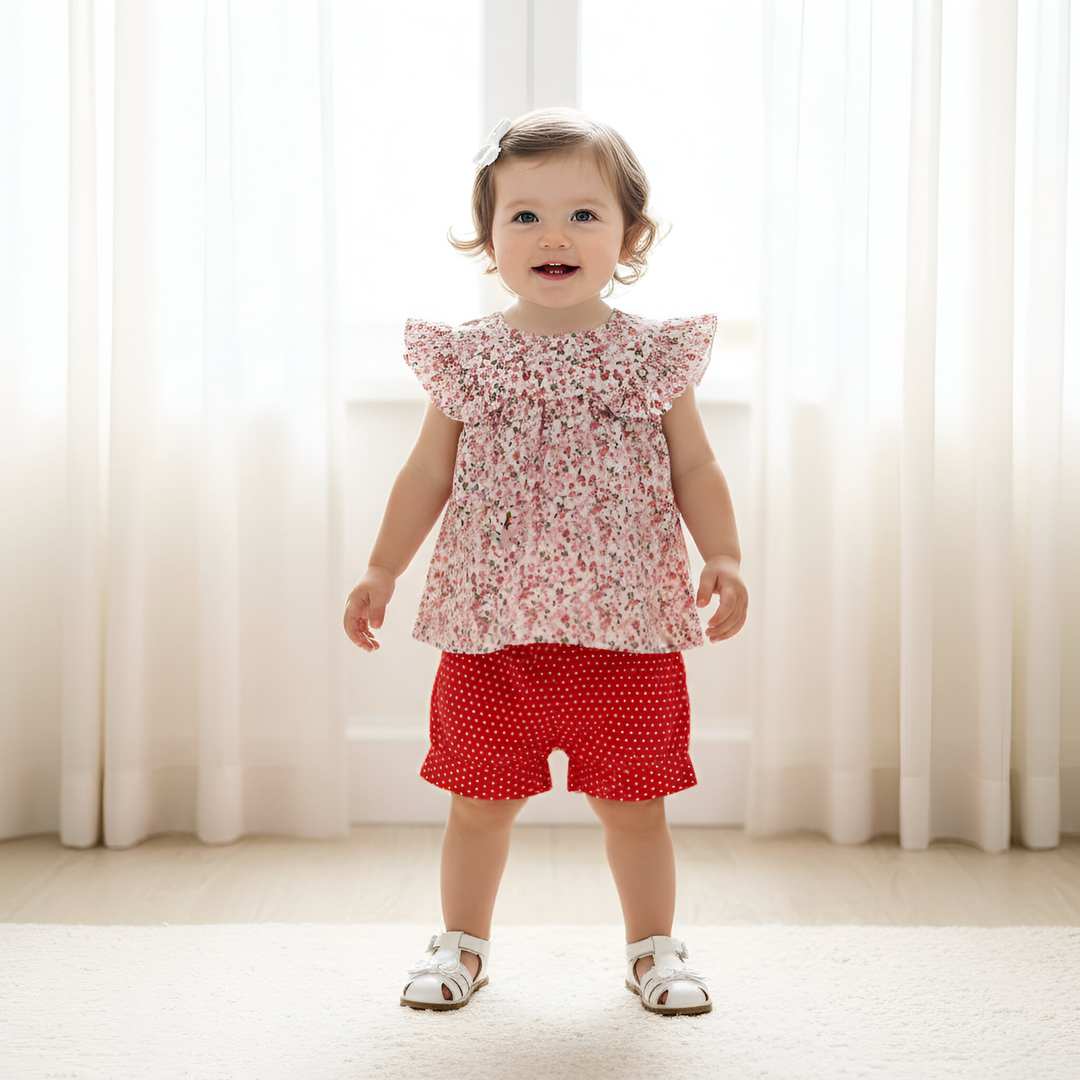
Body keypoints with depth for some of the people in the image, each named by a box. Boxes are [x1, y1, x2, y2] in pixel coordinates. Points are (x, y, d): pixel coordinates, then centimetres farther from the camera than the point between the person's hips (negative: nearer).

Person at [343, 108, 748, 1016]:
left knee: (632, 803, 9)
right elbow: (427, 475, 9)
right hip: (491, 630, 1)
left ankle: (654, 947, 29)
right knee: (480, 799, 12)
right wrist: (381, 572, 5)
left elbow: (694, 471, 3)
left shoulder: (653, 357, 1)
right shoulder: (468, 358, 3)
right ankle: (463, 943, 32)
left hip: (627, 631, -1)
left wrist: (723, 557, -10)